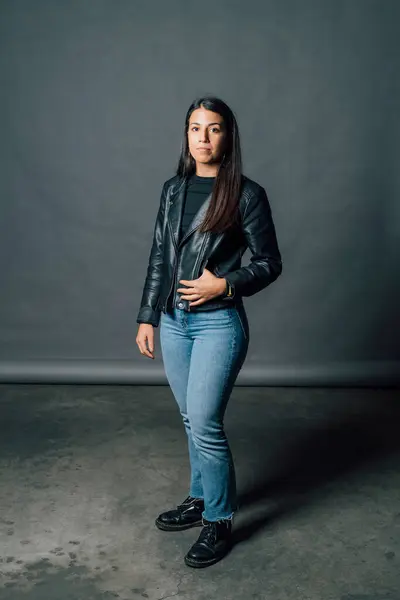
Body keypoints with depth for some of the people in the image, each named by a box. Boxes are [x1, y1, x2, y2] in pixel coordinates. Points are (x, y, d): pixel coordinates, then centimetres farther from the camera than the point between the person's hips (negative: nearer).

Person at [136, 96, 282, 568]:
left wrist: (224, 284, -18)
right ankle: (200, 499, 35)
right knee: (192, 420, 16)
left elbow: (270, 263, -4)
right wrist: (147, 317, 9)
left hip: (218, 323, -5)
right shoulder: (172, 190, 8)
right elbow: (158, 259, 11)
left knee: (205, 424, -5)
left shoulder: (246, 194, -7)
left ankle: (219, 521, 14)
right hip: (174, 322, 6)